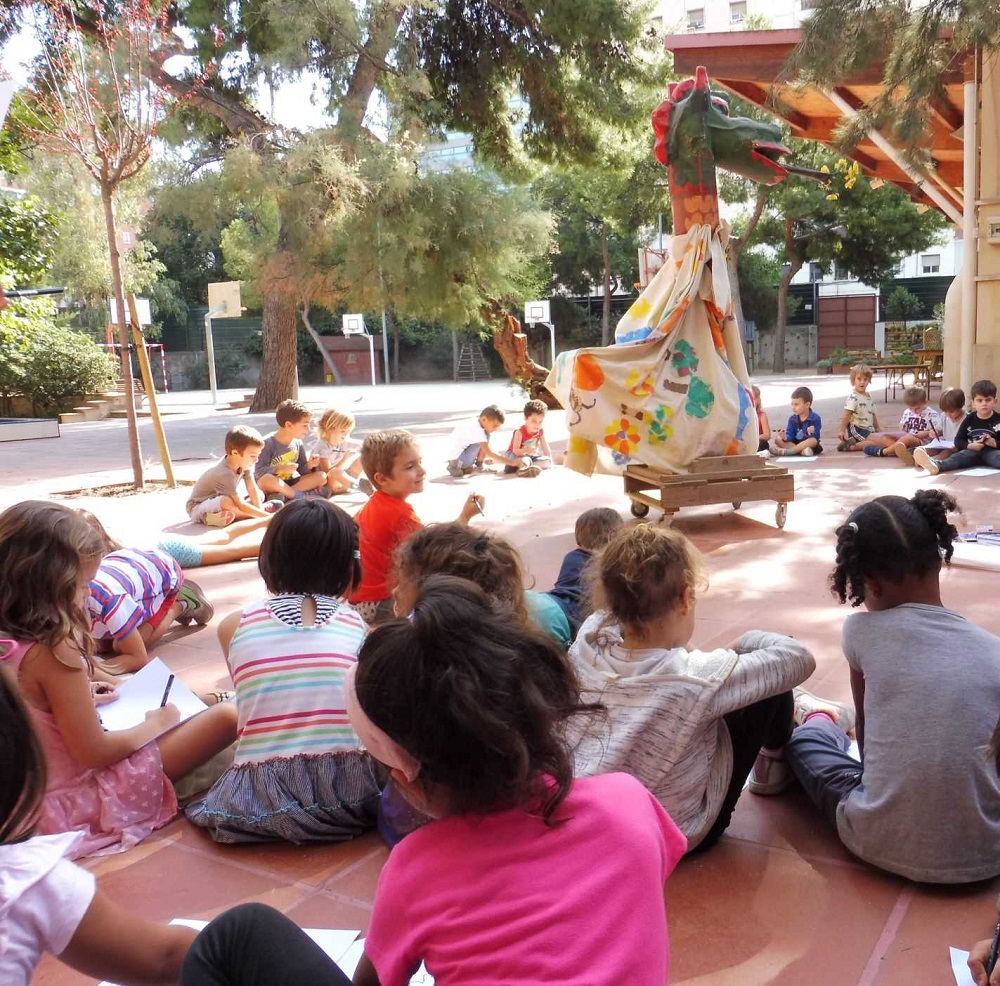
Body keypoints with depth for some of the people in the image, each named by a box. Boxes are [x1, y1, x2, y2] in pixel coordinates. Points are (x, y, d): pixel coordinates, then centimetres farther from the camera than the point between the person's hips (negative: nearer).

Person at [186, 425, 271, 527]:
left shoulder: (244, 462, -11)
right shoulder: (224, 474, -33)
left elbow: (252, 489, -8)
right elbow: (241, 505, -33)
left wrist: (260, 510, -19)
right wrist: (267, 516, -36)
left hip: (219, 503, 9)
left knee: (259, 495, 0)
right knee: (227, 501, -40)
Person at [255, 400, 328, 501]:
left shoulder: (298, 444, 3)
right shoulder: (268, 443, -16)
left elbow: (301, 471, 9)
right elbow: (259, 472, -20)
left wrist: (309, 466, -13)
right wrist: (281, 469, -33)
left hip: (288, 484, 6)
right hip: (271, 487, -6)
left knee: (321, 476, -12)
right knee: (267, 479, -41)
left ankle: (284, 495, -24)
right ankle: (300, 495, -22)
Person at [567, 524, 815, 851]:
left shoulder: (587, 644, -21)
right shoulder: (699, 677, -34)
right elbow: (800, 658, -17)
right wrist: (742, 644, 0)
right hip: (677, 837, -5)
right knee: (775, 678, 3)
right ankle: (772, 767, 34)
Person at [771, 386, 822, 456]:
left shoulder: (815, 418, -10)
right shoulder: (792, 419, 2)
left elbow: (816, 437, -16)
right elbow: (790, 437, -7)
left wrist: (812, 434, -38)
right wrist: (785, 437, -29)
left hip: (811, 446, -4)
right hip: (795, 444, 4)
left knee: (813, 440, -37)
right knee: (778, 439, -15)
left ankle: (785, 451, -33)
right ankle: (802, 450, -33)